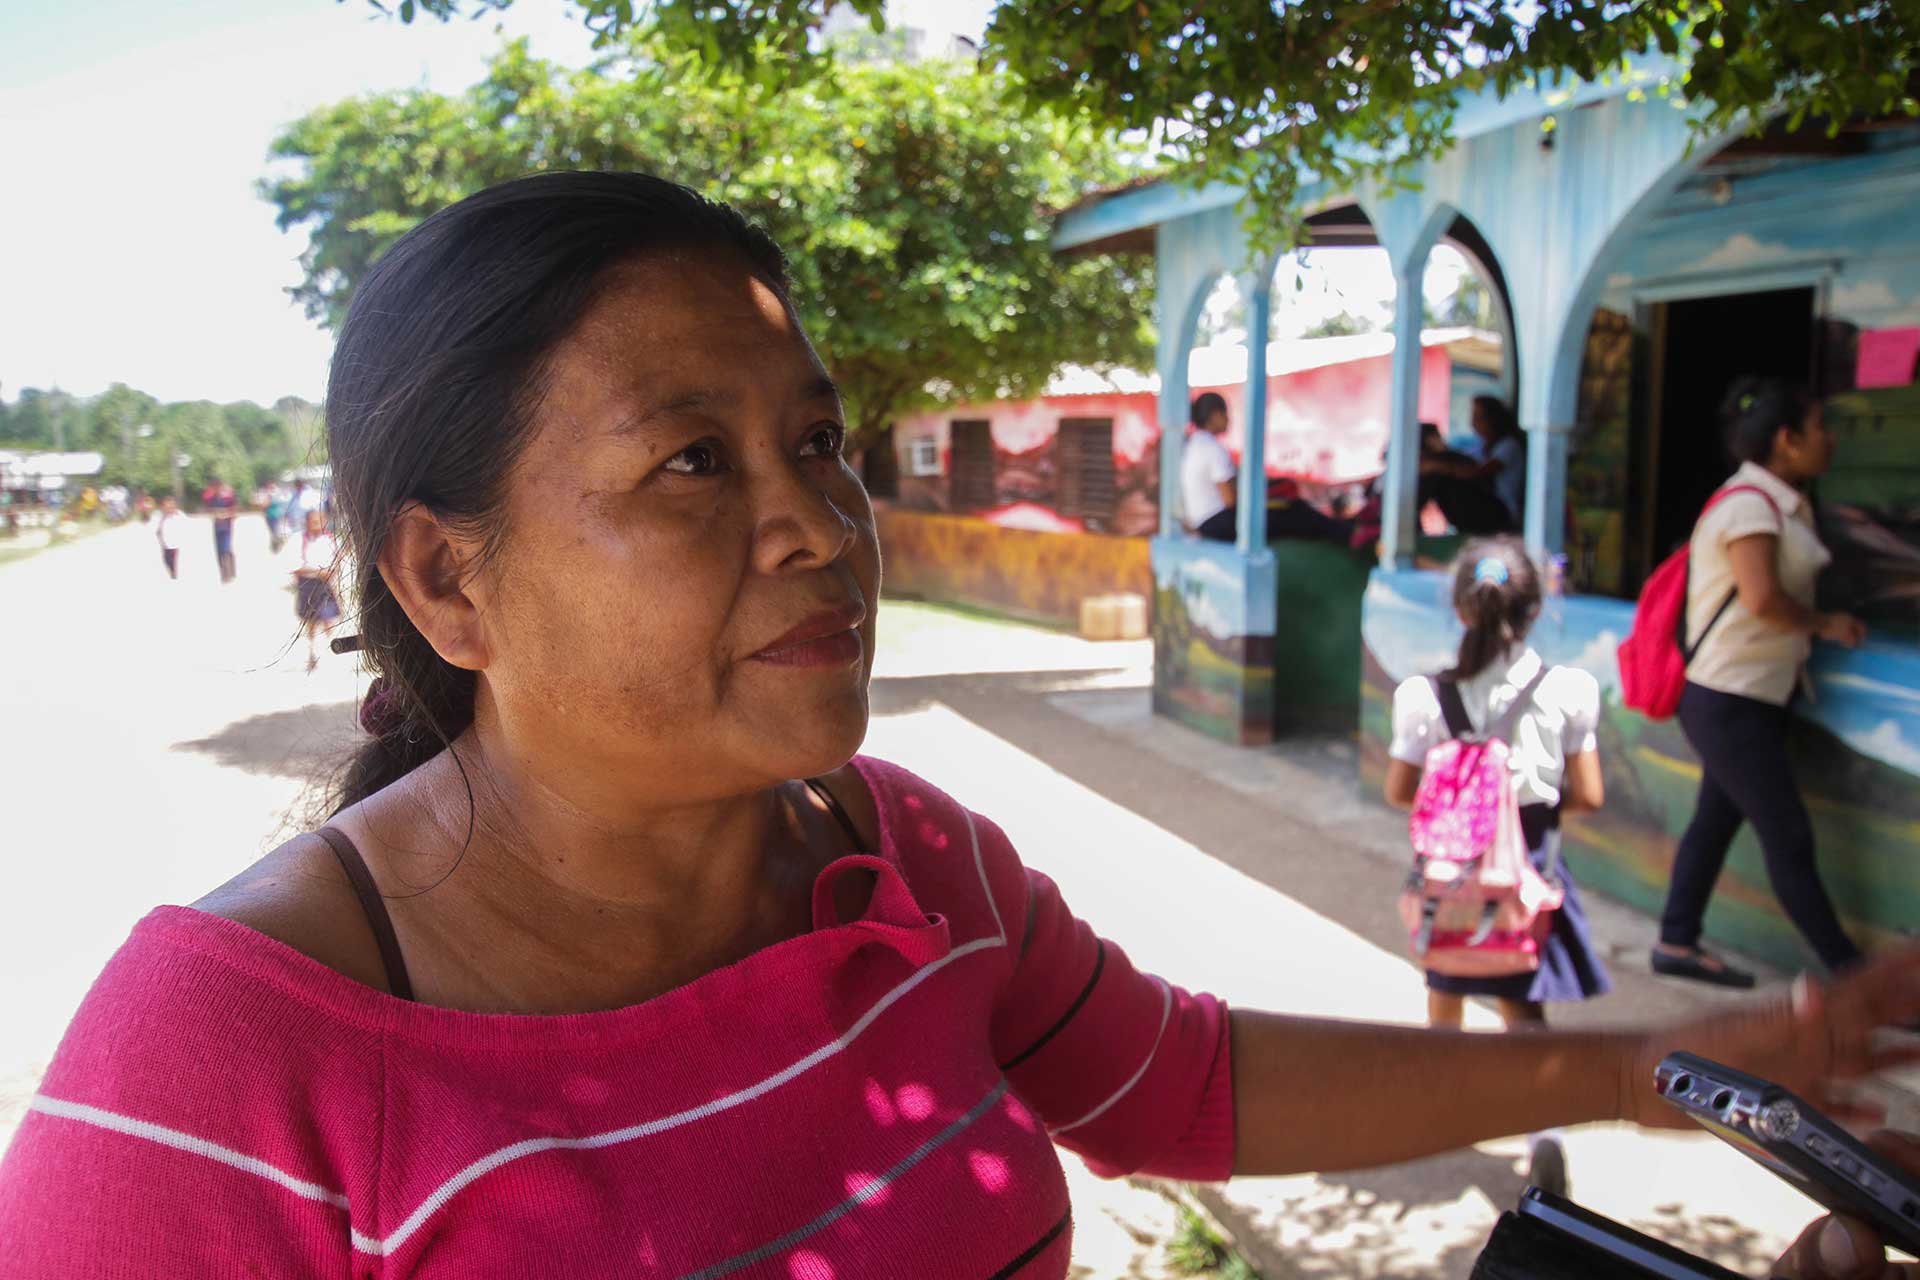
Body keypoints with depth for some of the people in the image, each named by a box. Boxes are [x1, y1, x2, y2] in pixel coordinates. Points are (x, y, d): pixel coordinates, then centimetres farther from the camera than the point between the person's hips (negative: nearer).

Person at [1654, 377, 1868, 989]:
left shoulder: (1786, 506, 13)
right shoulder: (1748, 504, -18)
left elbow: (1786, 596, 13)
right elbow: (1762, 597, -28)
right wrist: (1824, 624, -13)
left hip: (1760, 697, 9)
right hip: (1729, 701, -9)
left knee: (1718, 818, 15)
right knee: (1789, 836, -2)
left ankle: (1677, 944, 26)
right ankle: (1852, 973, 6)